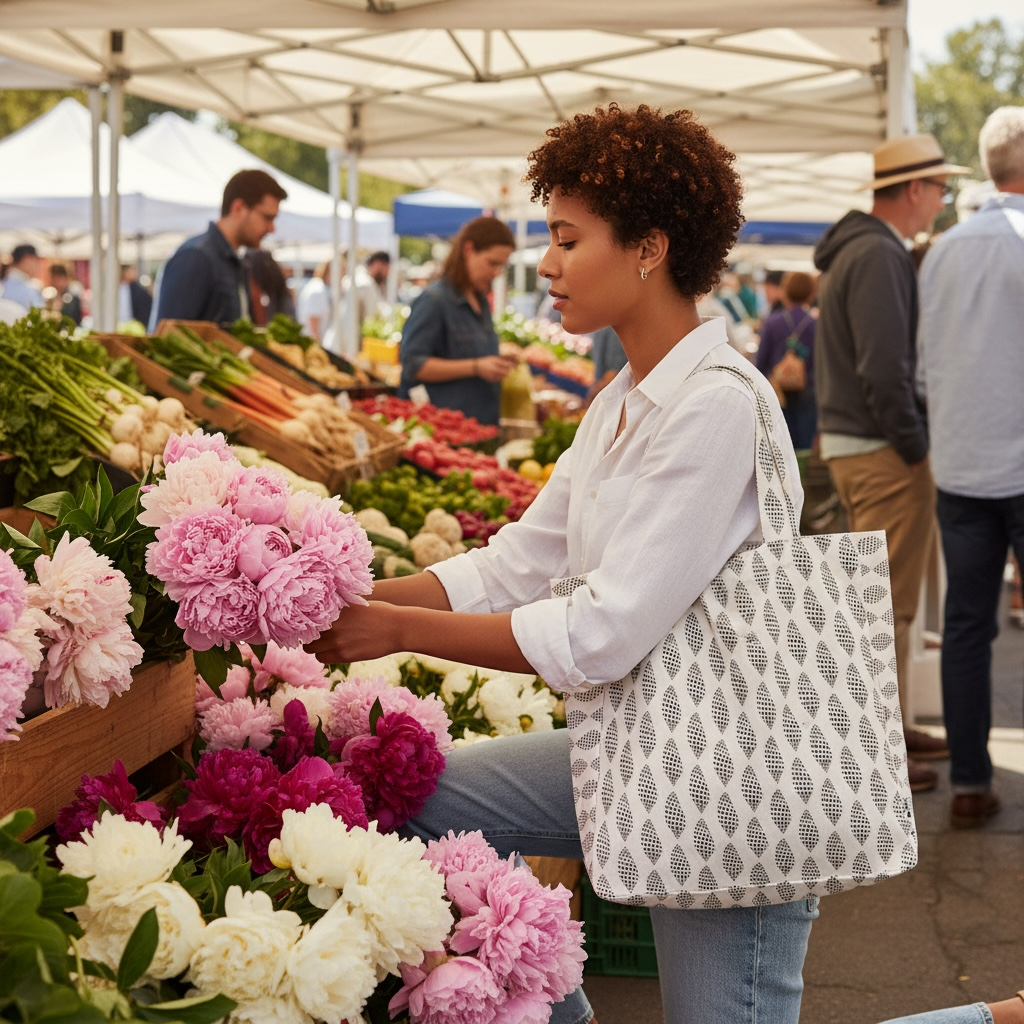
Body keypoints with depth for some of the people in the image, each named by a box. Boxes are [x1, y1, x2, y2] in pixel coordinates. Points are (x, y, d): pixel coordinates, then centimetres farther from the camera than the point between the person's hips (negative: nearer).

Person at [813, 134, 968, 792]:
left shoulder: (859, 248, 15)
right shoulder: (880, 255, -18)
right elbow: (885, 369, -24)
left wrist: (911, 442, 16)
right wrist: (915, 447, -16)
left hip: (851, 442, 11)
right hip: (881, 450, -11)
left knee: (882, 596, 20)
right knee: (887, 604, -4)